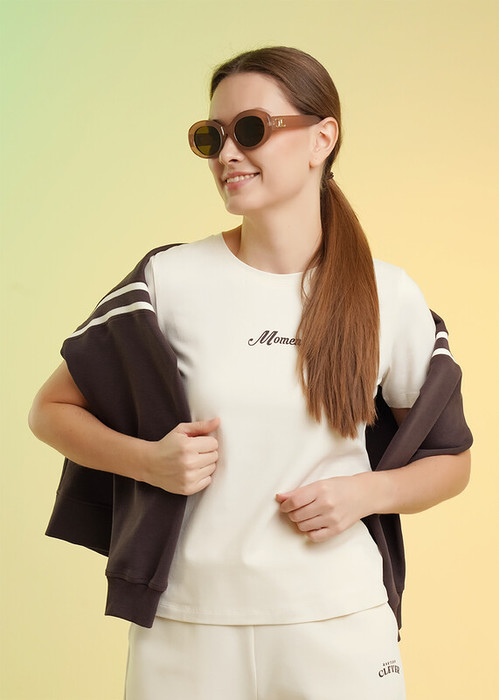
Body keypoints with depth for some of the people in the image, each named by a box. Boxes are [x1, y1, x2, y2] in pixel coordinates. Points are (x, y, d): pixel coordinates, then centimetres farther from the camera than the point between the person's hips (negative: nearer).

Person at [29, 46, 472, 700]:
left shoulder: (389, 298, -2)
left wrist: (366, 492, -10)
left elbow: (450, 460, 9)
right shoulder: (170, 280, -5)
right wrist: (149, 461, -12)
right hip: (186, 627, 0)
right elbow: (51, 410, 5)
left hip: (339, 626, 1)